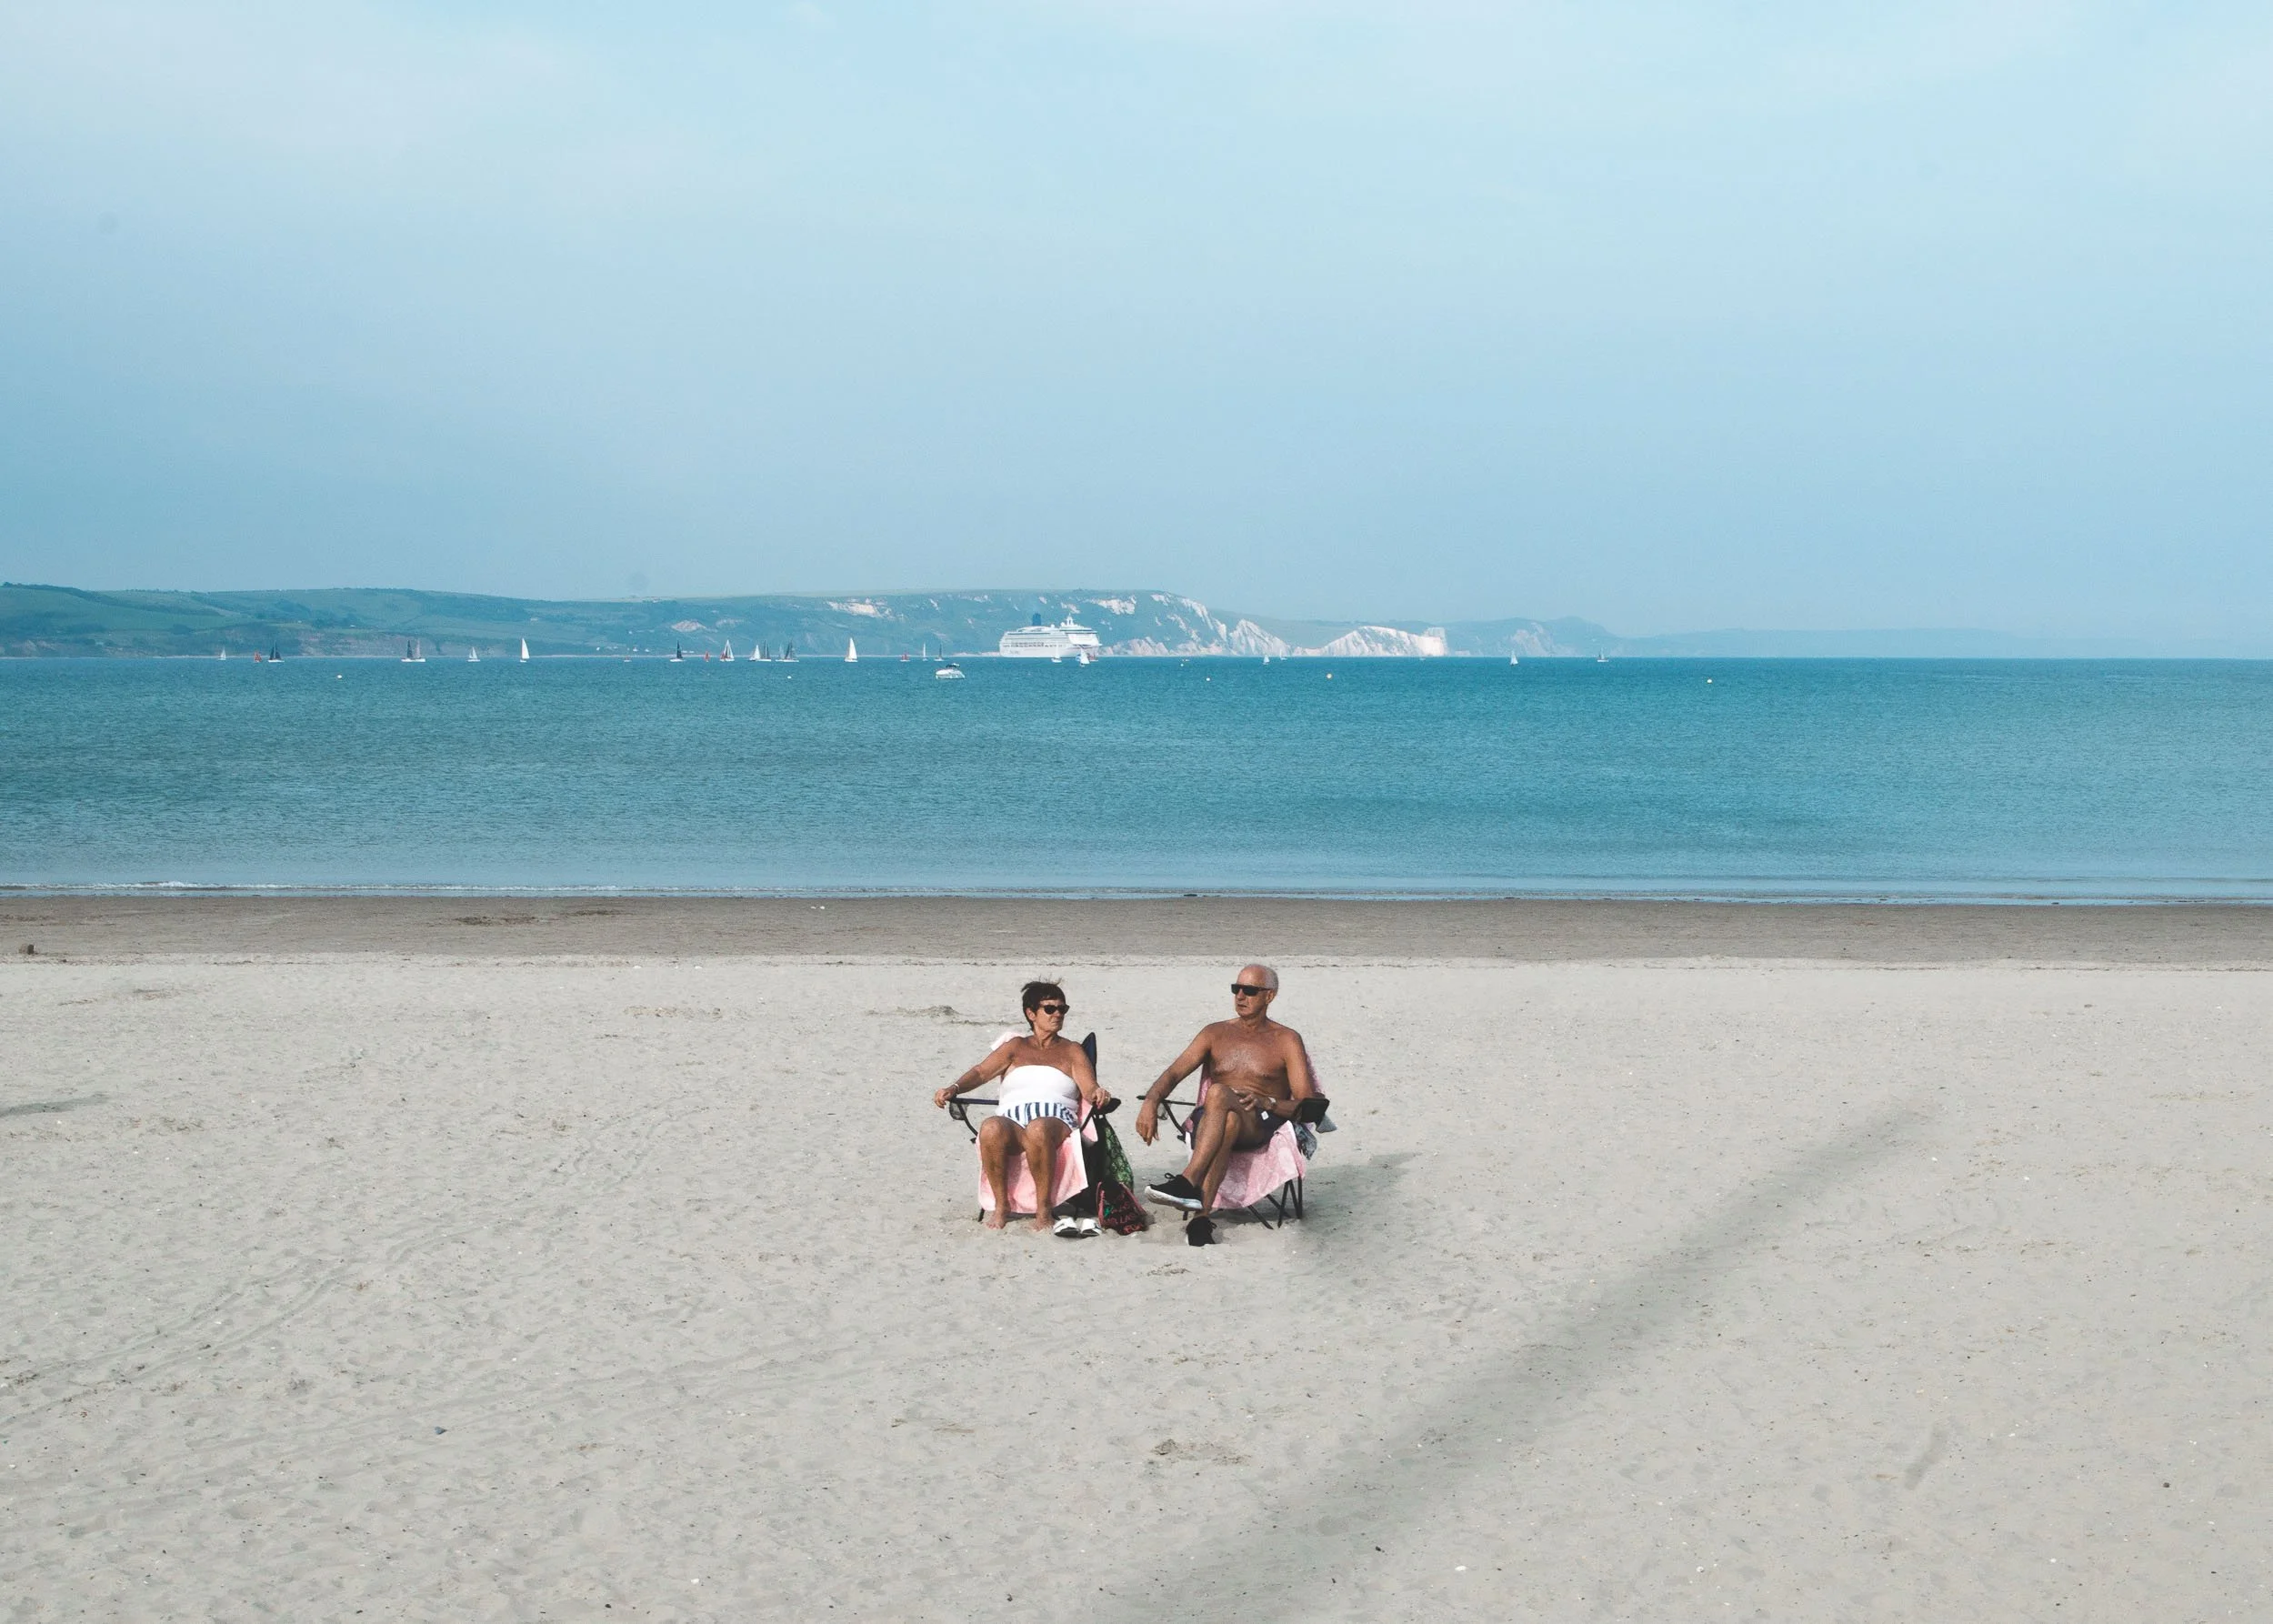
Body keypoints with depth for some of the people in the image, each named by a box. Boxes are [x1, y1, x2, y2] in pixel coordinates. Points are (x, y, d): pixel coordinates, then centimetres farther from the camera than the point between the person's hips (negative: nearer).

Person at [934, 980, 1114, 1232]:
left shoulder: (1072, 1051, 23)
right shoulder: (1016, 1047, 26)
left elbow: (1089, 1087, 8)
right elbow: (981, 1072, 13)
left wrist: (1098, 1095, -18)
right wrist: (954, 1088, -7)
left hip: (1056, 1120, -1)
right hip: (1012, 1118, 1)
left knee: (1038, 1129, -41)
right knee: (991, 1128, -37)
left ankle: (1043, 1209, -30)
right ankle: (1001, 1206, -22)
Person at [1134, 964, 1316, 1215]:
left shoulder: (1287, 1040, 11)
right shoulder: (1216, 1033, 21)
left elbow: (1308, 1106, 2)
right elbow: (1173, 1074, 10)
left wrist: (1266, 1102, -18)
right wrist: (1151, 1100, -13)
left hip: (1261, 1127, -2)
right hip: (1210, 1121, 2)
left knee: (1218, 1093, -37)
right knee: (1228, 1122, -39)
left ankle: (1188, 1182, -49)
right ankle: (1202, 1213, -58)